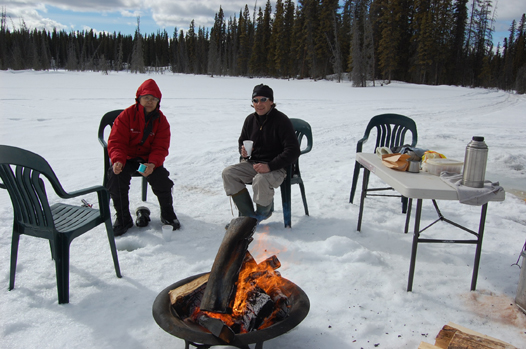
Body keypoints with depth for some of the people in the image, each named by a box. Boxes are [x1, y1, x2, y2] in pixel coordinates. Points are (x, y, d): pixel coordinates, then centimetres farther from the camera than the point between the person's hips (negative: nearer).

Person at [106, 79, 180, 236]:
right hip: (128, 157, 0)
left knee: (161, 177, -26)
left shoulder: (161, 120, -3)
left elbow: (160, 148, -7)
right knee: (116, 175, -28)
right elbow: (116, 142, -10)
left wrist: (152, 164, -28)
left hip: (150, 158, 1)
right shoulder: (126, 115, -8)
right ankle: (123, 218, -8)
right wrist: (118, 160, -31)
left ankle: (167, 214, 2)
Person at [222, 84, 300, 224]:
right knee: (228, 173, -13)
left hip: (276, 168, -6)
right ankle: (249, 215, -6)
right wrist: (243, 151, -5)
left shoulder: (281, 120, -13)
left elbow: (293, 150, -19)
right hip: (252, 164, 7)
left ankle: (264, 212, -1)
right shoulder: (250, 119, 6)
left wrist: (270, 166, -28)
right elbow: (242, 141, 22)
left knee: (261, 180, -36)